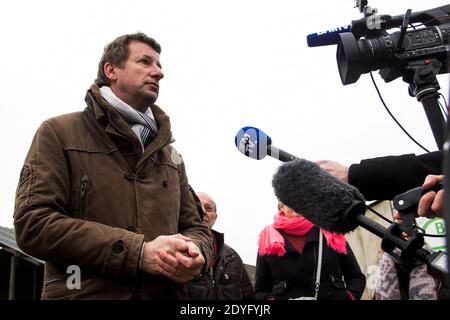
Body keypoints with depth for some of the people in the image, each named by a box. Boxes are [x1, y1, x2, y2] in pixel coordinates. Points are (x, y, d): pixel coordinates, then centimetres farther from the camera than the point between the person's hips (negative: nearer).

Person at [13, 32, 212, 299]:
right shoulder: (60, 133, -2)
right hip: (84, 292, -5)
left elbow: (195, 228, 16)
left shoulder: (169, 154, 15)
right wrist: (139, 252, -21)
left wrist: (195, 256, -11)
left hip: (166, 294, 6)